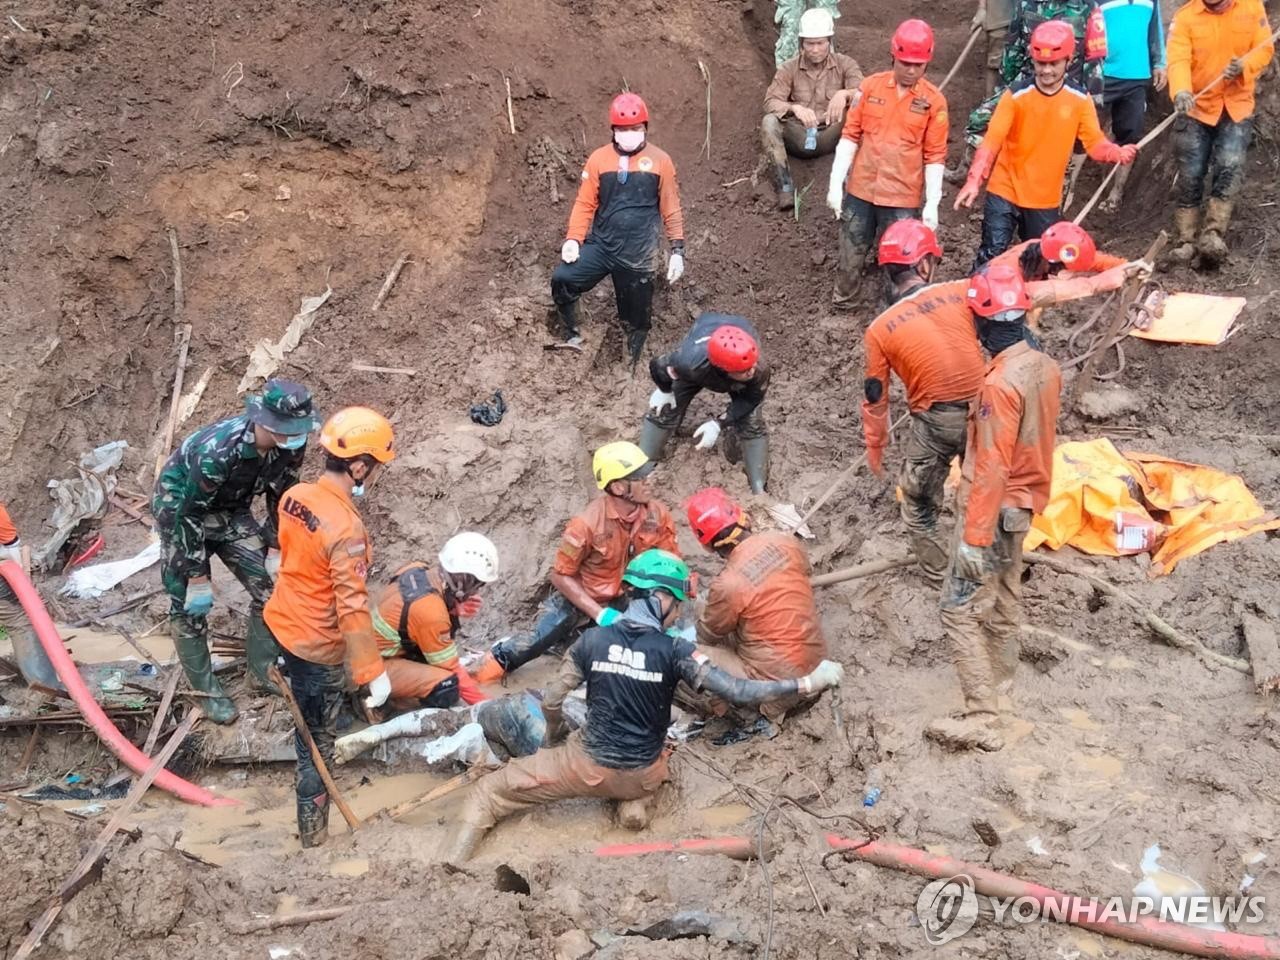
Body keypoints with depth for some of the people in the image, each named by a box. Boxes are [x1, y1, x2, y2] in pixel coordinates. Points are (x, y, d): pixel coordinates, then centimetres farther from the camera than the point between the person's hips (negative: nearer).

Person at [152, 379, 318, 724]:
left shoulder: (291, 445, -22)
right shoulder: (217, 450, -40)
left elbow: (280, 497, -3)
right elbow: (189, 515, -30)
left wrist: (275, 550, 1)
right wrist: (198, 578, -24)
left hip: (230, 508, 6)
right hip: (180, 507, -6)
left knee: (268, 587, 3)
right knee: (190, 605, -3)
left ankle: (265, 669, 23)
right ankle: (206, 689, 15)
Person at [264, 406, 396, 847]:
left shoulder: (294, 496, -7)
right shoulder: (346, 528, -32)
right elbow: (353, 609, -30)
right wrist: (374, 673, -24)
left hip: (282, 625, 8)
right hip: (316, 648, -8)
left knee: (310, 722, 33)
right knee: (318, 740, 9)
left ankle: (308, 777, 55)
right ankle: (313, 833, 23)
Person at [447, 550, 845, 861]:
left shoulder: (592, 640, -10)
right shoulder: (675, 651, -16)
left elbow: (552, 703, -3)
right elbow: (736, 692, -21)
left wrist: (553, 742, 18)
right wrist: (808, 683, -16)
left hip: (588, 764, 0)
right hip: (643, 774, 1)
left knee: (492, 790, 10)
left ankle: (451, 871, -7)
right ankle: (636, 800, 11)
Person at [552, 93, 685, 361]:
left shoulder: (660, 161, -2)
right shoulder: (599, 159, 0)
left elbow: (671, 209, 3)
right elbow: (585, 203, 3)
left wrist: (677, 250, 0)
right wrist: (573, 239, -9)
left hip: (638, 255, -1)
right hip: (600, 245, 1)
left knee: (635, 319, 7)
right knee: (562, 279, -20)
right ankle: (571, 337, 0)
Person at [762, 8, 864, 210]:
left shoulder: (845, 64, 2)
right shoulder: (789, 69, 3)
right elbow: (770, 102, -10)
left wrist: (845, 94, -37)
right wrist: (794, 107, -31)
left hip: (830, 137, -1)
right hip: (799, 137, 1)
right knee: (769, 122, -28)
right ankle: (785, 186, -28)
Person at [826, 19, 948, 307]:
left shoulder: (934, 100, -5)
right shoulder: (870, 86, -1)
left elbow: (935, 156, -3)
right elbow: (850, 135, 2)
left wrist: (932, 204, -7)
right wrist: (835, 183, -2)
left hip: (902, 196, -2)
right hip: (861, 188, 2)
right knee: (851, 251, 12)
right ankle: (842, 302, 31)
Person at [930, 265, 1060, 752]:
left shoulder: (1001, 383, -27)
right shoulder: (1045, 367, -1)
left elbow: (991, 468, -26)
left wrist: (974, 537, -21)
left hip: (994, 509, -9)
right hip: (1024, 502, 9)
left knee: (960, 608, -3)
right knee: (1004, 600, 21)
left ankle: (980, 718, -3)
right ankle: (998, 689, 35)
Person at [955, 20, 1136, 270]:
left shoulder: (1080, 100, -4)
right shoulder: (1016, 96, -12)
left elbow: (1095, 143, -5)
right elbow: (991, 141, -18)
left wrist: (1118, 153, -28)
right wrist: (974, 181, -31)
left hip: (1046, 200, 3)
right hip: (1005, 192, -3)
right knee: (992, 256, -7)